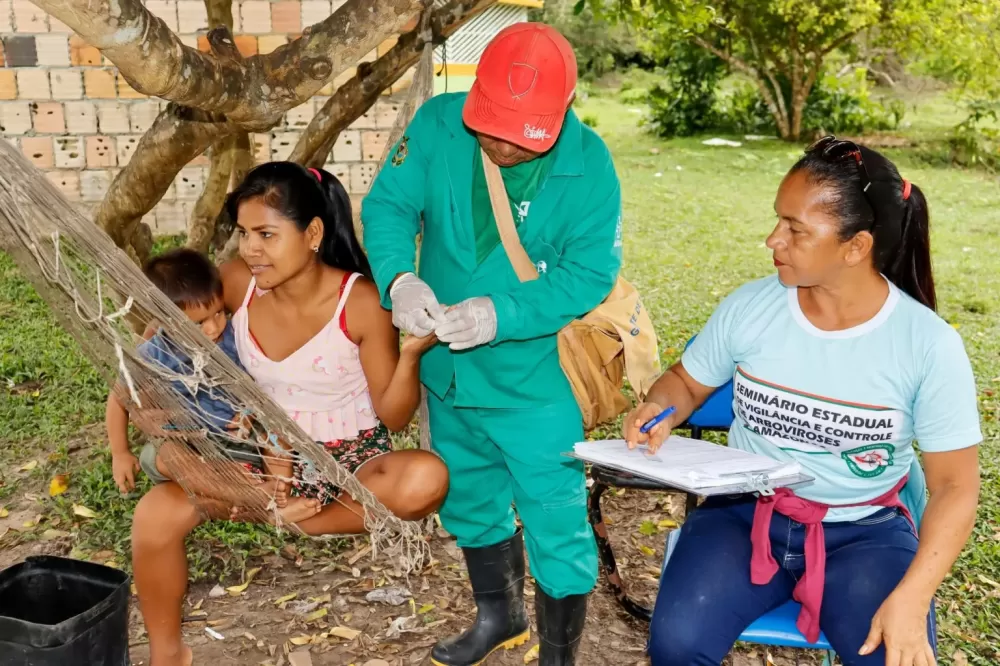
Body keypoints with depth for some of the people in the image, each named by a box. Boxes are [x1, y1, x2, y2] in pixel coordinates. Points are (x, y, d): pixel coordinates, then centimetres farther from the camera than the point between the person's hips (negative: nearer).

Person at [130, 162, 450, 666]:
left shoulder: (361, 302, -21)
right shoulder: (237, 283, -11)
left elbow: (394, 418, -15)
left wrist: (411, 355, -32)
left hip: (351, 460, -3)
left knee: (425, 480, -35)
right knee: (155, 515, -19)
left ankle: (303, 515, -12)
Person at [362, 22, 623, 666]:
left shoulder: (590, 166, -20)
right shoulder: (437, 125, -13)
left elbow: (589, 275, -20)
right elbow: (388, 205, -12)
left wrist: (501, 315, -34)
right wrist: (399, 278, -33)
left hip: (538, 383, -4)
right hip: (450, 370, 5)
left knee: (556, 527, 6)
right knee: (470, 503, 25)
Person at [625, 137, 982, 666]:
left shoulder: (929, 344, -12)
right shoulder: (748, 307, -6)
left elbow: (955, 485, -8)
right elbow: (687, 381, 10)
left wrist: (913, 596, -20)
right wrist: (659, 411, -14)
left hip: (863, 532, 0)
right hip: (744, 514, 1)